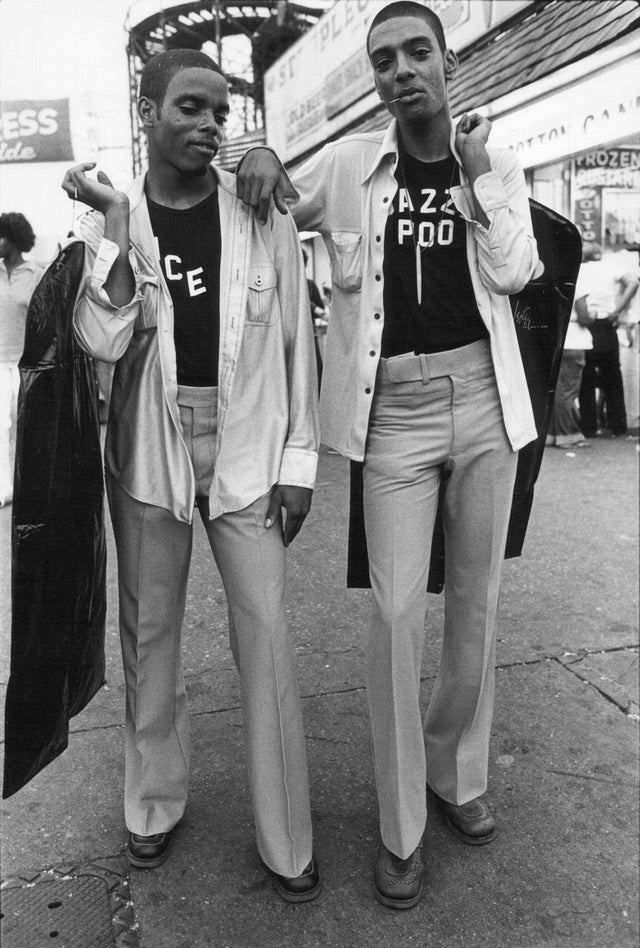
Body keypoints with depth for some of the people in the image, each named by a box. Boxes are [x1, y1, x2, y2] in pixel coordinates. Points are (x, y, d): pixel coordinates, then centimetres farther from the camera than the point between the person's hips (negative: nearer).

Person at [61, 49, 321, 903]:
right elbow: (102, 342, -8)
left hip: (245, 443, -1)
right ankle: (154, 805, 31)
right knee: (149, 629, 10)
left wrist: (298, 456, -2)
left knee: (265, 633, -2)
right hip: (149, 443, 2)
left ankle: (287, 843, 13)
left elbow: (296, 337, 2)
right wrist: (115, 229, -17)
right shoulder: (110, 218, 3)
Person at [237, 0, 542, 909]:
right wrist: (258, 161, -4)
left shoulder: (499, 165, 9)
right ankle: (400, 826, 13)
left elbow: (513, 271, -4)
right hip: (394, 409, -2)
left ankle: (459, 774, 32)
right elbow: (256, 223, 15)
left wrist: (475, 173, -5)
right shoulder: (347, 163, 4)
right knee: (397, 614, -5)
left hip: (484, 398, 2)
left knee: (476, 602, 10)